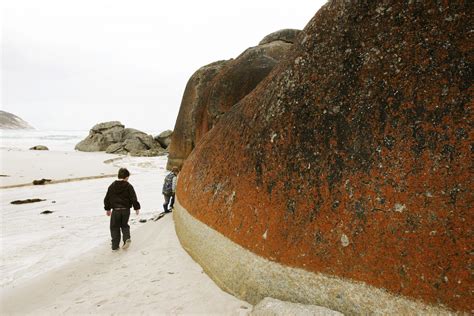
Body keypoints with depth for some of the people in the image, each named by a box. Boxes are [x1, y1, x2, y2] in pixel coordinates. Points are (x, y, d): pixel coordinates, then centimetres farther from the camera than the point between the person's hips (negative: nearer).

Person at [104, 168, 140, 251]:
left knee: (114, 228, 12)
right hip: (126, 210, 0)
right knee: (124, 225, 19)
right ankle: (127, 238, -5)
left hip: (115, 210, 0)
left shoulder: (112, 186, 4)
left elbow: (107, 199, 10)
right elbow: (133, 198, -6)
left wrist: (108, 209, 22)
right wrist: (136, 208, 4)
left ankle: (115, 245, 9)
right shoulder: (128, 186, -4)